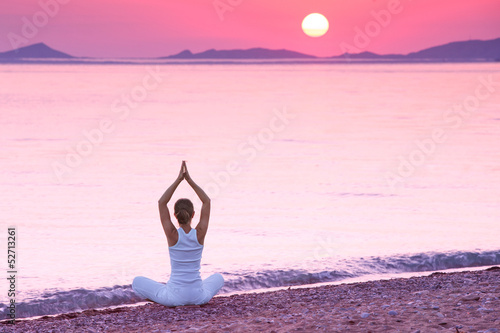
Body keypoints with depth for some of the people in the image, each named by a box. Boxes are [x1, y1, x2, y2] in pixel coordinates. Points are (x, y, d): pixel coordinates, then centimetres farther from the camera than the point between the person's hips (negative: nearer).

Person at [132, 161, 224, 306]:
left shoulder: (173, 235, -12)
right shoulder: (200, 234, -7)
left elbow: (161, 203, -7)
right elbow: (207, 201, 3)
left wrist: (178, 180, -7)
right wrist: (189, 180, -1)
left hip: (174, 297, -2)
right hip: (199, 297, 2)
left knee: (137, 281, 18)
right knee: (218, 278, 35)